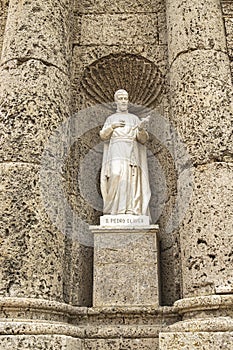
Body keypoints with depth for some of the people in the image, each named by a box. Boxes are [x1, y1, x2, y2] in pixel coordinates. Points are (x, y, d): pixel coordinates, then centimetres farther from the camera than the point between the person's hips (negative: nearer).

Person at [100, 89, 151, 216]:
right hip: (116, 155, -1)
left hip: (131, 155, 1)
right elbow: (103, 136, 8)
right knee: (116, 177, -23)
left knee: (131, 182, -13)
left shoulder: (134, 118, 19)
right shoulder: (110, 119, 22)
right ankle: (114, 211, -22)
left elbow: (143, 139, 7)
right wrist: (112, 126, -9)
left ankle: (131, 212, -15)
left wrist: (141, 128, -15)